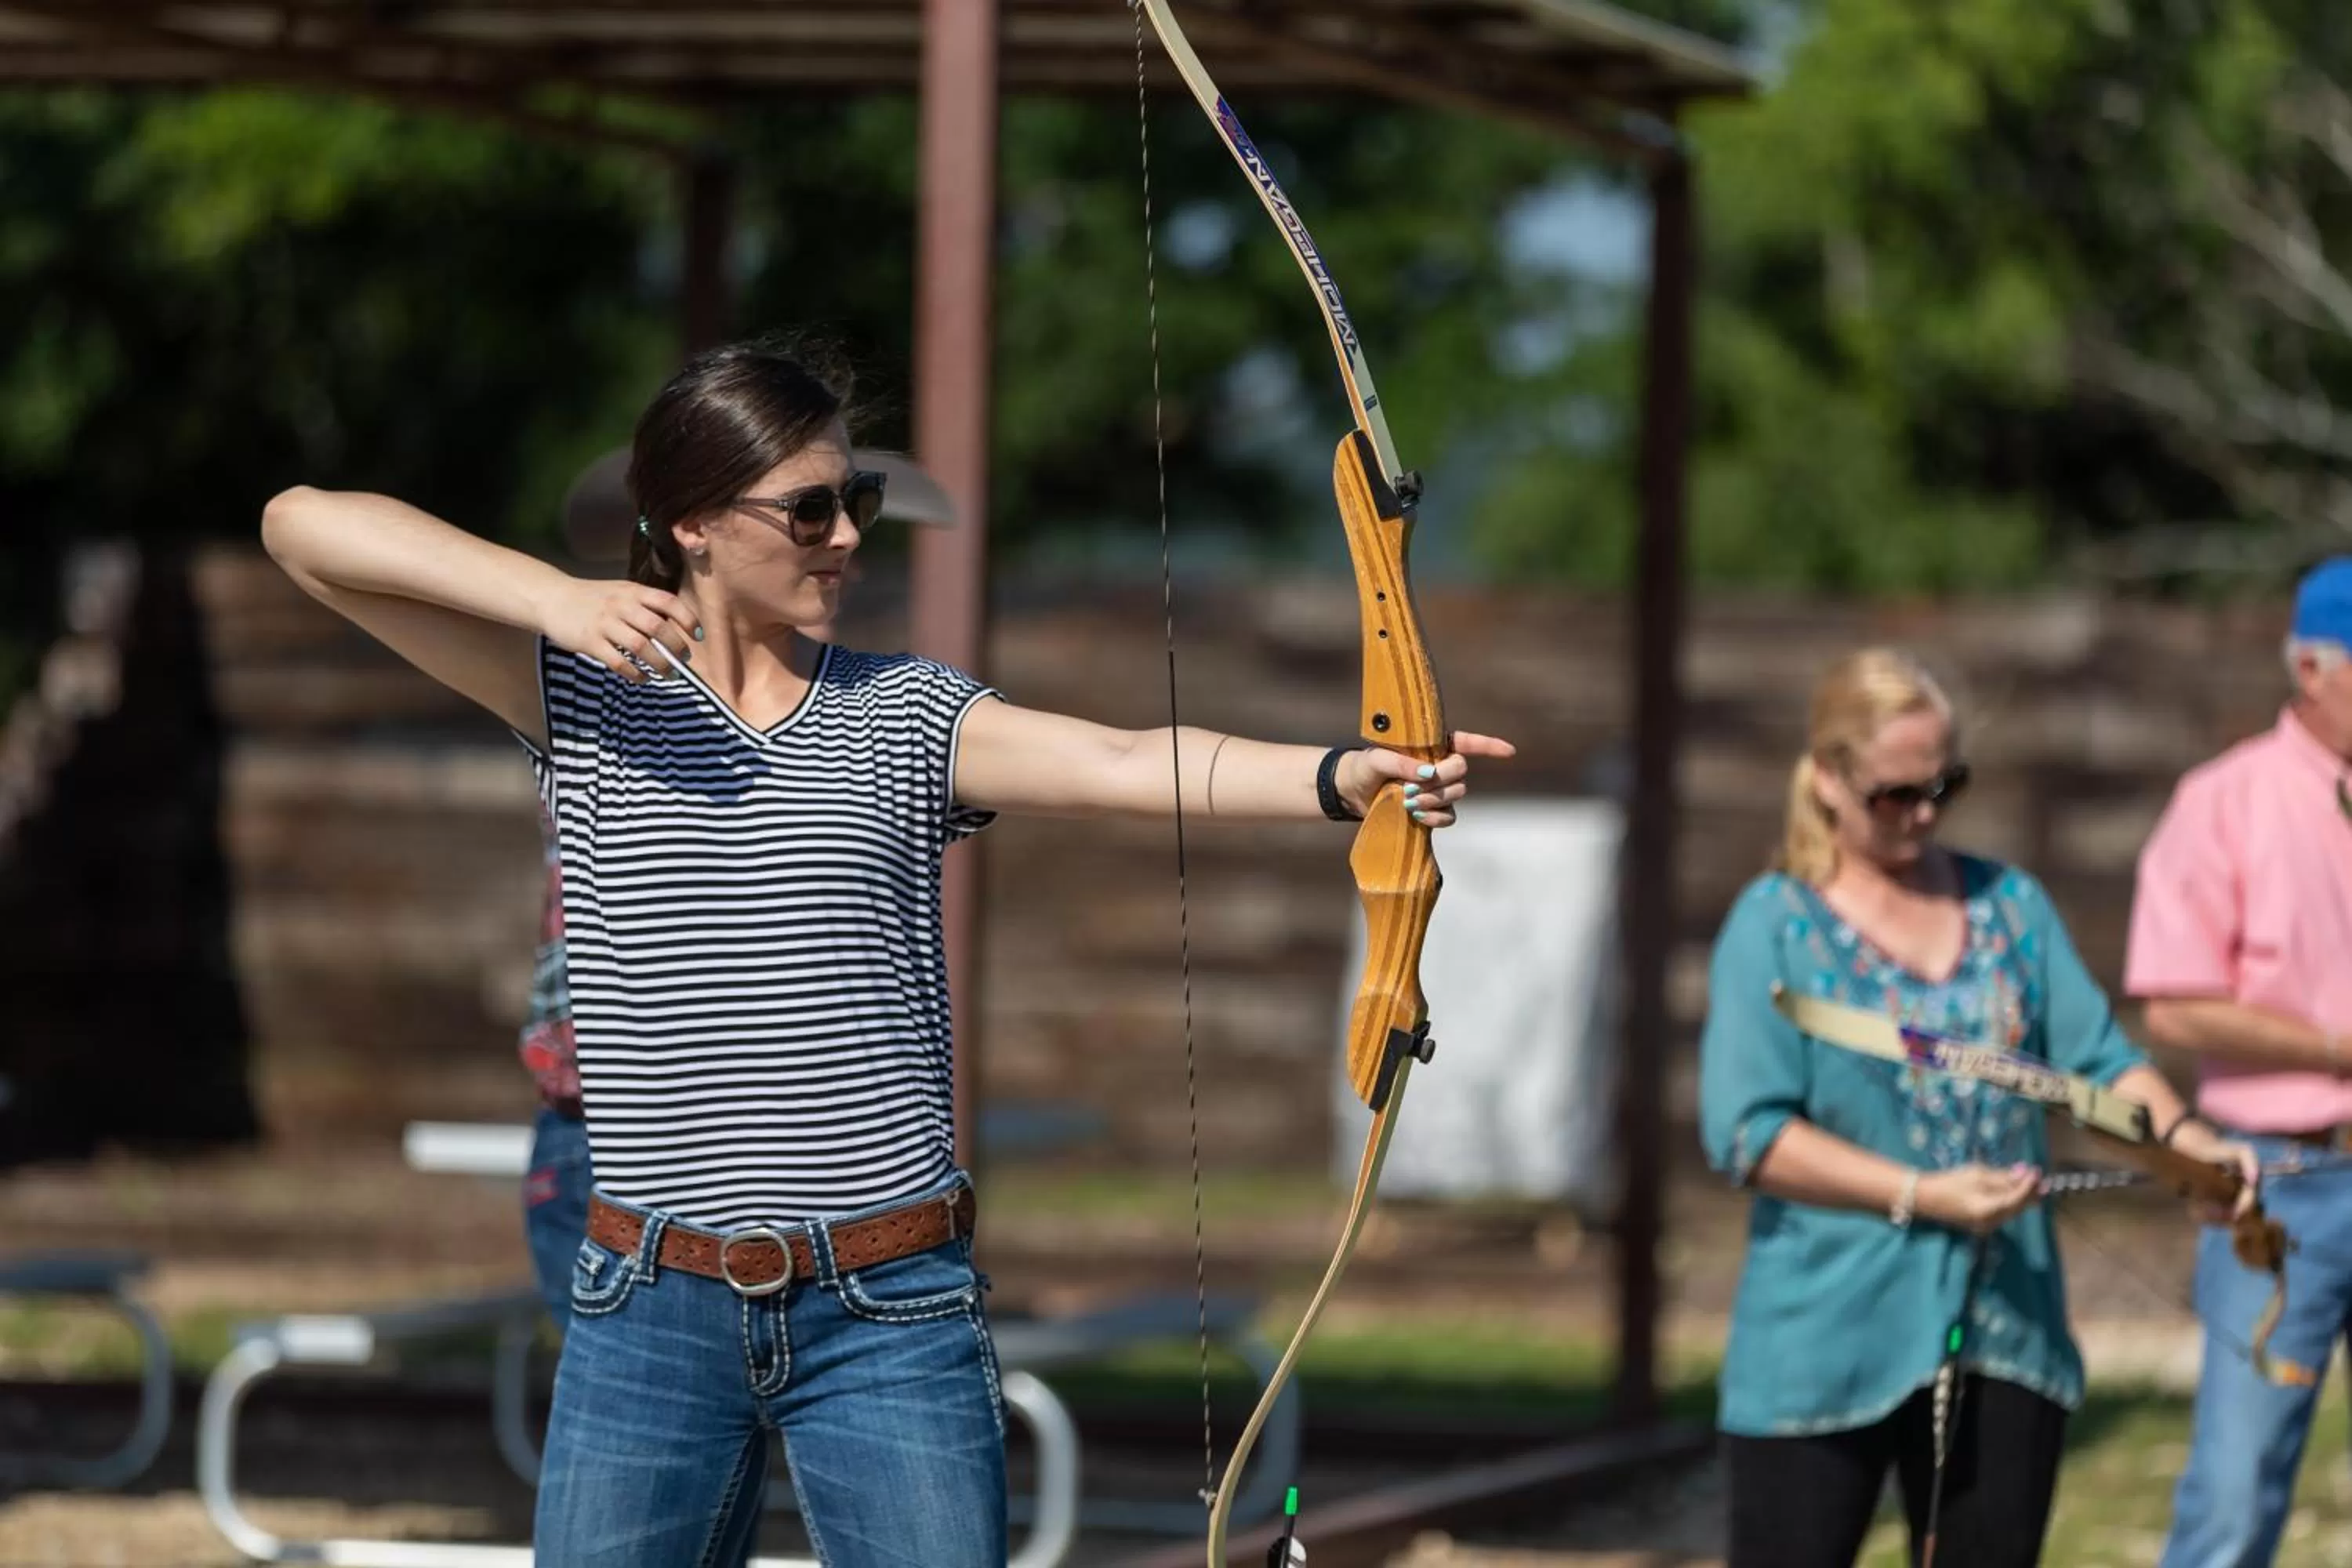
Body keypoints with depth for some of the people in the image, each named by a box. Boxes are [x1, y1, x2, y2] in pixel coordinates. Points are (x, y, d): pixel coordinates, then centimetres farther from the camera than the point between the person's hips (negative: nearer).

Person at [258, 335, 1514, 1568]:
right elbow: (304, 528, -2)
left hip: (892, 1319, 0)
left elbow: (1121, 765, -13)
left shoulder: (906, 719, 6)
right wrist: (553, 599, -16)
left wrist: (1341, 774, -31)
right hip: (652, 1318, 0)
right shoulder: (579, 698, 4)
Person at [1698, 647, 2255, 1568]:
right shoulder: (1775, 925, -4)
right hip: (1824, 1348, -4)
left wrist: (2183, 1138, -16)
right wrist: (1922, 1196, -20)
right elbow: (1746, 1131, -12)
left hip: (2006, 1336, 4)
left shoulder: (2010, 906, 11)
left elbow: (2098, 1060, 5)